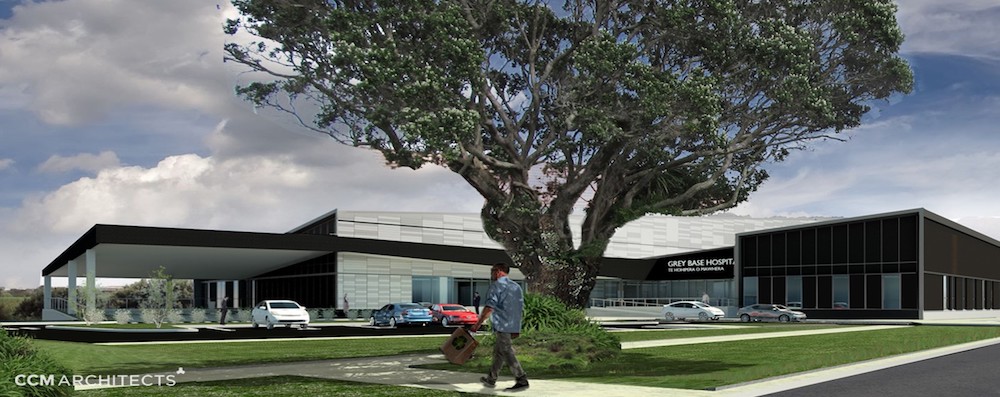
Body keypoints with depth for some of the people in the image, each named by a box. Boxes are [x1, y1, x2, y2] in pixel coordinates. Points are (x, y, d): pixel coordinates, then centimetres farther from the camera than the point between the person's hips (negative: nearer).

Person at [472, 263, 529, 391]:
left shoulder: (496, 285, -6)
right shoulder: (516, 286, 18)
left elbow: (489, 307, -15)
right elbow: (521, 308, 20)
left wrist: (478, 324, -13)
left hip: (502, 326, -8)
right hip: (514, 327, 9)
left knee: (507, 353, -7)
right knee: (498, 352, 18)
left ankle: (522, 380, -12)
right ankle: (491, 379, 26)